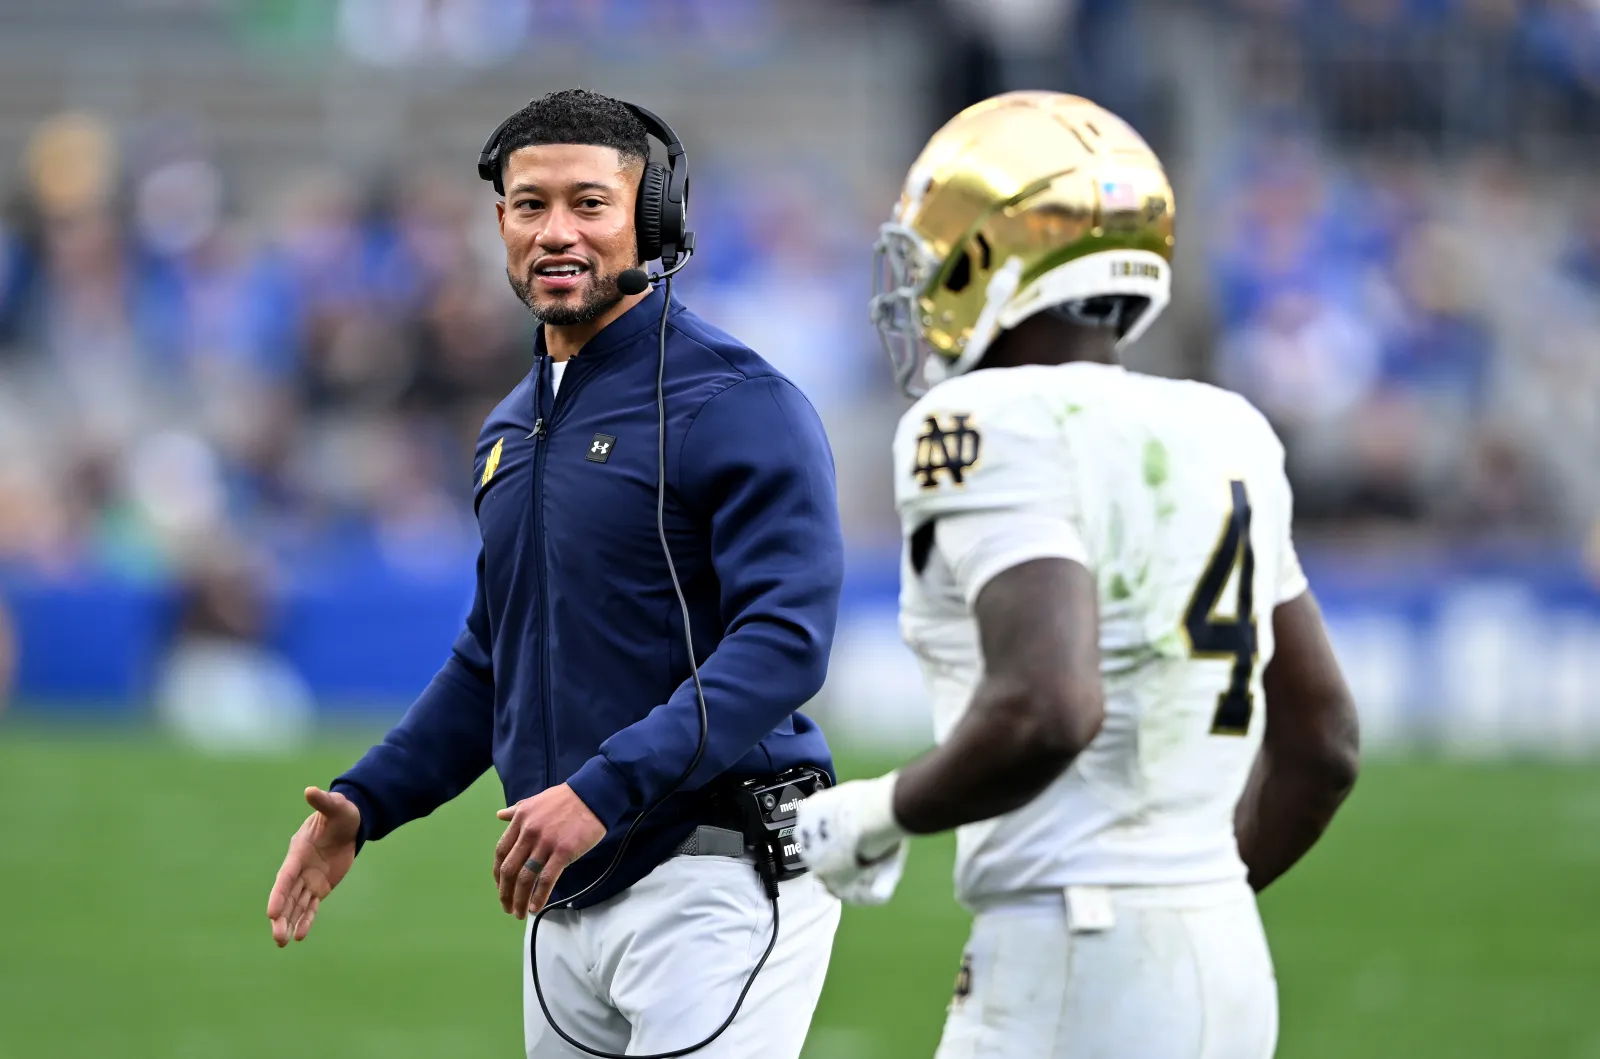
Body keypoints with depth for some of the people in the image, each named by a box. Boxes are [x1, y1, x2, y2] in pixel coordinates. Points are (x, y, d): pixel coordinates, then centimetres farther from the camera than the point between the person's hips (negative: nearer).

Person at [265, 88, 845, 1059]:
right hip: (570, 900, 8)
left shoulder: (737, 405, -10)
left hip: (713, 879, -8)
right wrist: (364, 804, 13)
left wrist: (605, 789, -28)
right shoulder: (513, 430, 18)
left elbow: (785, 642, -20)